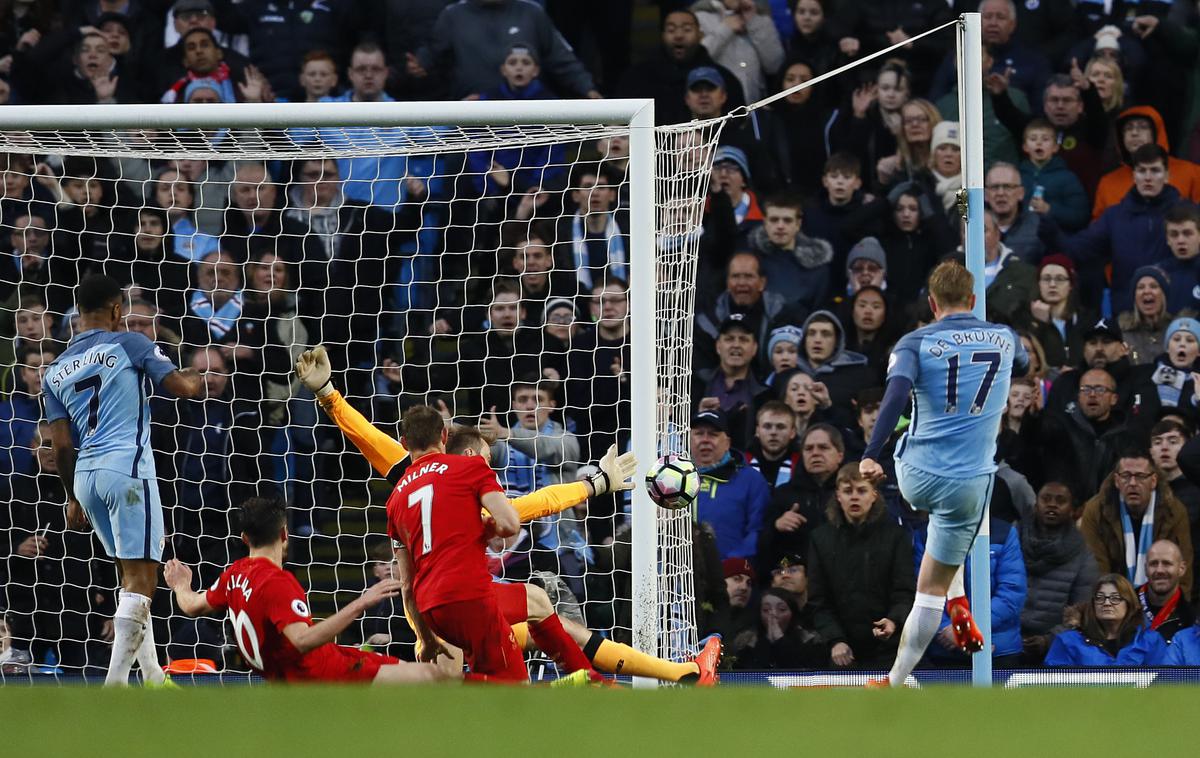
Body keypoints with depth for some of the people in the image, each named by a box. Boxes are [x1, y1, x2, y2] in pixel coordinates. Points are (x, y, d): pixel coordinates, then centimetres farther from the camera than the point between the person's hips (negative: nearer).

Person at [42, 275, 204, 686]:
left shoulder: (55, 371, 14)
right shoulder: (128, 344, -1)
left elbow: (62, 446, 12)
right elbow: (182, 386, -3)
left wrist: (73, 497, 22)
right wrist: (200, 379, 19)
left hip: (86, 474, 7)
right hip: (127, 467, -7)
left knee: (133, 573, 17)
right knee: (141, 577, -7)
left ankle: (152, 677, 16)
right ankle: (115, 683, -16)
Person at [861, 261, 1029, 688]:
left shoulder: (916, 343, -6)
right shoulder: (1004, 339, 3)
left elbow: (896, 394, -25)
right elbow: (1022, 366, 29)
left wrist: (871, 455, -34)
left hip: (915, 475, 1)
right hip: (969, 482, -1)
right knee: (931, 589, 11)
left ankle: (958, 604, 24)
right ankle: (896, 685, 11)